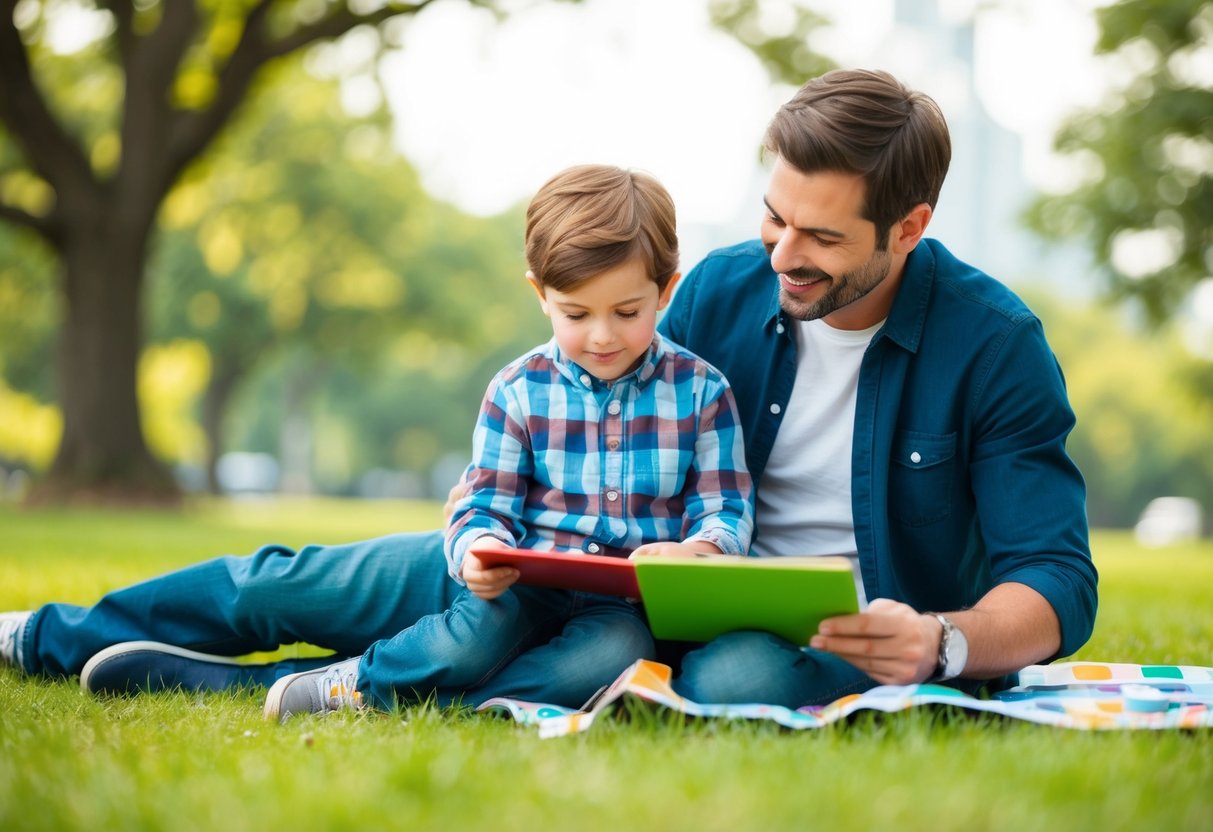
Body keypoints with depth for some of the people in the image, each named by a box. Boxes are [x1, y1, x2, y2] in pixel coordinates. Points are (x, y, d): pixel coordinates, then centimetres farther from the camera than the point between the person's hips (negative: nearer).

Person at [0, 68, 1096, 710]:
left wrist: (943, 644, -36)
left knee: (736, 680, -42)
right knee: (330, 576, -4)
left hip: (853, 636, -4)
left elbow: (1059, 586, -15)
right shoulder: (722, 290, -1)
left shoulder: (995, 345, -14)